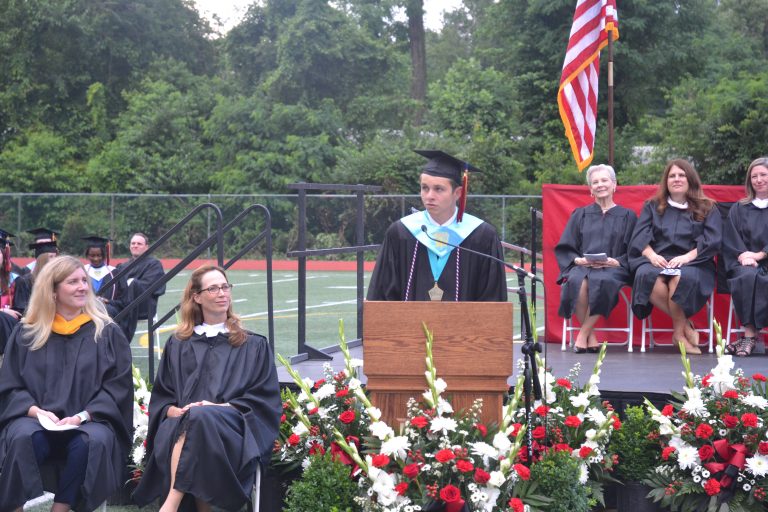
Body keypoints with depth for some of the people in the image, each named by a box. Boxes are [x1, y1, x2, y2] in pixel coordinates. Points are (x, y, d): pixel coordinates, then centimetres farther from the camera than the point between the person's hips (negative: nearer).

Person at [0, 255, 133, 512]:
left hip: (89, 421, 0)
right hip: (36, 419, 0)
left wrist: (82, 416, -11)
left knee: (95, 440, -35)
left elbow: (118, 386, 4)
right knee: (22, 437, -35)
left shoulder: (107, 333, 10)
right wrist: (34, 410, -13)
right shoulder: (26, 333, 11)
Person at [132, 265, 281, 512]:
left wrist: (223, 407, -7)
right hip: (179, 425, 1)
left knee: (200, 418, -38)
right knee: (183, 422, -38)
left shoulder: (254, 346, 20)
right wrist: (175, 411, -6)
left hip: (231, 429, -1)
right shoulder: (178, 345, 24)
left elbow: (265, 399, 10)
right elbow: (160, 399, 18)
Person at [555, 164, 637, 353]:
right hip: (581, 266, 1)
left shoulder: (627, 216, 18)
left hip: (613, 269, -1)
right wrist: (577, 260, -8)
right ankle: (590, 335, -24)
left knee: (603, 282, -39)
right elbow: (564, 248, 14)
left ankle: (583, 334, -25)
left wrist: (616, 262, -10)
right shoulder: (580, 215, 21)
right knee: (578, 282, -38)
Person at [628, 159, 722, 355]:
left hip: (692, 263, -2)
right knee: (647, 276, -36)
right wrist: (651, 254, -15)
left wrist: (688, 256, -17)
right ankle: (685, 325, -20)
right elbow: (640, 236, 7)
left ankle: (679, 331, -19)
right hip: (657, 261, 2)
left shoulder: (707, 209, 16)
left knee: (682, 278, -39)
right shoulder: (652, 207, 21)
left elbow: (712, 241, 1)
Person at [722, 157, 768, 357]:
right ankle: (751, 331, -37)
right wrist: (743, 255, -9)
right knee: (748, 277, -34)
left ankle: (749, 334, -36)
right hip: (744, 262, 1)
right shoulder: (738, 209, 21)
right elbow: (731, 240, 10)